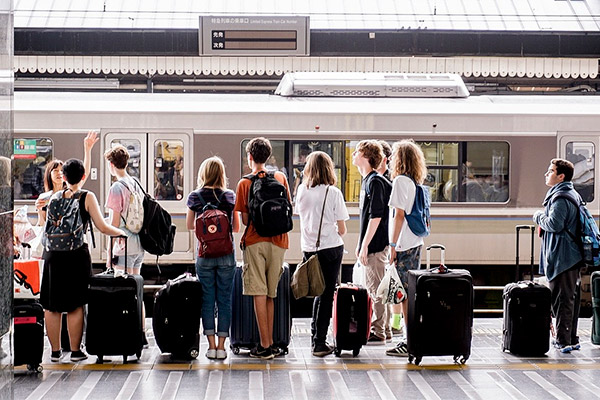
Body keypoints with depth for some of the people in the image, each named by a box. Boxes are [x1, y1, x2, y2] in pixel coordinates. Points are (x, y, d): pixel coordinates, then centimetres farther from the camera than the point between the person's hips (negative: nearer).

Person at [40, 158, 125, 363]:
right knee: (76, 305, 4)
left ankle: (55, 350, 12)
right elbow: (102, 228, -5)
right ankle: (75, 351, 8)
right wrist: (122, 232, 10)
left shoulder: (55, 197, 6)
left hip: (54, 254, 3)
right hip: (77, 254, -3)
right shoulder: (88, 197, -3)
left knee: (52, 306, 9)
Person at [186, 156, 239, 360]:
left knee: (207, 300, 6)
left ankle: (211, 346, 6)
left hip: (204, 254, 0)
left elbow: (189, 225, 10)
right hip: (226, 255, 0)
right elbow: (237, 227, 7)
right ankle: (221, 346, 5)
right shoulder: (231, 196, -1)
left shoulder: (195, 196, -2)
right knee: (224, 299, 5)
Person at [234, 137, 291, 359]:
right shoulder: (280, 178, 6)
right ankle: (270, 344, 13)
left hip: (255, 241, -4)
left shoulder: (245, 183, -4)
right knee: (270, 295, 11)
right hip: (278, 241, 4)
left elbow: (245, 220, -4)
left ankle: (265, 346, -6)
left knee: (259, 293, -3)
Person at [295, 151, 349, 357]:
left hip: (309, 248, 4)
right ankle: (319, 343, 1)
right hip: (331, 247, -4)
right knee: (326, 294, 2)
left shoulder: (302, 190, 1)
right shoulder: (333, 192, -9)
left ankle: (315, 336, 22)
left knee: (319, 291, 19)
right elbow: (342, 229, -6)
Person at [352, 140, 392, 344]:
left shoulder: (375, 182, -15)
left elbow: (376, 216, -21)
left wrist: (365, 245, -21)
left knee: (376, 289, -4)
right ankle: (385, 330, 22)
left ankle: (378, 332, 1)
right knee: (375, 288, 15)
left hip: (376, 244, -10)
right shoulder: (367, 180, 15)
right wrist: (361, 244, 20)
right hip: (372, 244, 10)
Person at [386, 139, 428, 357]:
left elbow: (399, 215, -15)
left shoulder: (400, 180, -12)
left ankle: (409, 343, -4)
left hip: (404, 245, -9)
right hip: (416, 243, 9)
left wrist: (393, 245, -14)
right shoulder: (415, 182, 13)